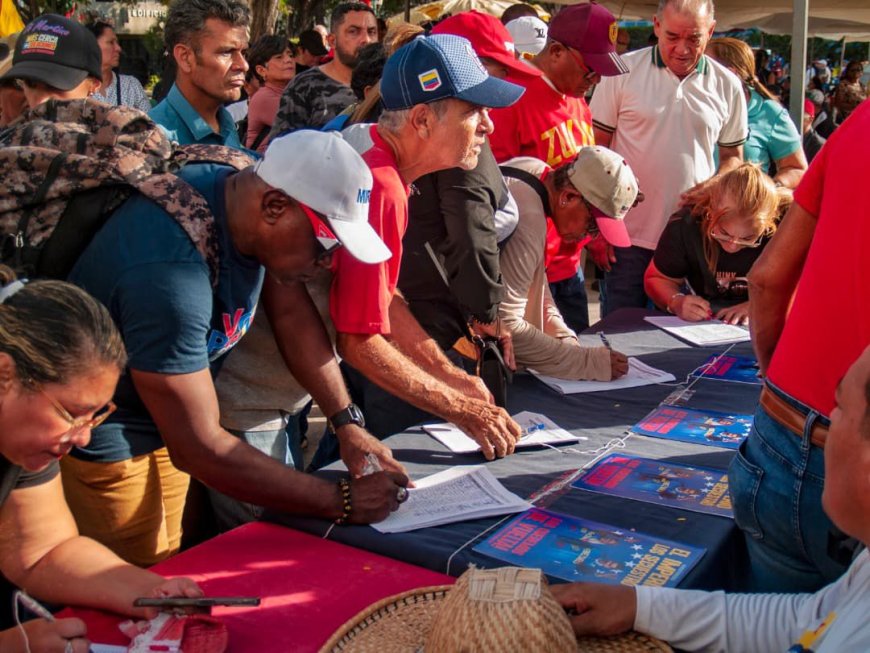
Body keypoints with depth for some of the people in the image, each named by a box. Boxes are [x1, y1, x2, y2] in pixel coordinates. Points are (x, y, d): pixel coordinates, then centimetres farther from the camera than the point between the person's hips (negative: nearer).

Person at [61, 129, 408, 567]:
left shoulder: (245, 193, -12)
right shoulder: (171, 272, -36)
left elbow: (293, 314, 2)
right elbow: (199, 448, -31)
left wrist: (347, 422, -6)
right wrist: (344, 503, -26)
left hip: (164, 426, 8)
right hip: (99, 444, -7)